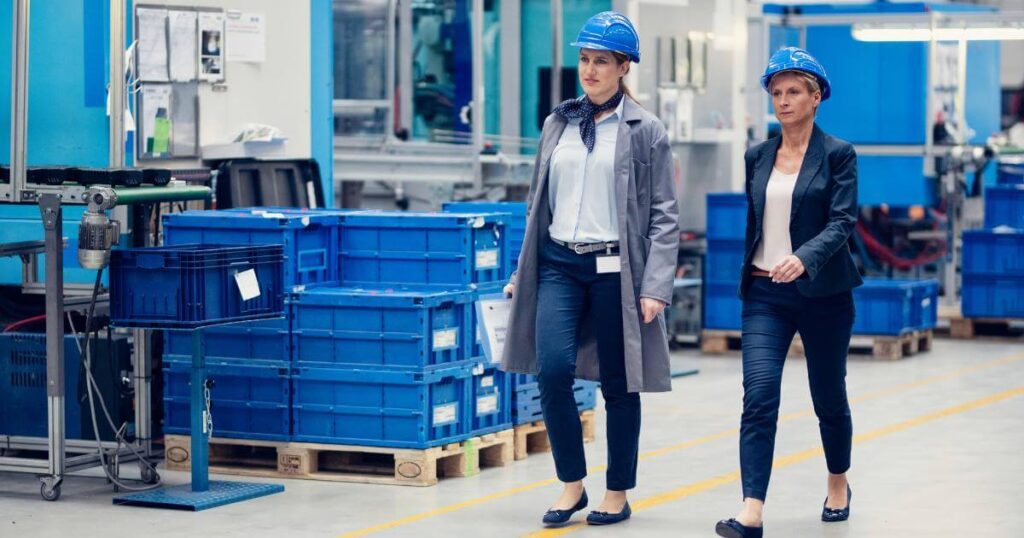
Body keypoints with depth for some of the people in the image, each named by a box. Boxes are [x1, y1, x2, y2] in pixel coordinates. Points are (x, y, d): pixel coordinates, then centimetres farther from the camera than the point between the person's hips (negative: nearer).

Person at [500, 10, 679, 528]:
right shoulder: (557, 124, 12)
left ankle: (618, 493, 19)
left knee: (618, 385, 4)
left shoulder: (646, 131, 0)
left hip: (614, 268, -3)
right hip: (558, 264, 3)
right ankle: (572, 485, 5)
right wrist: (521, 272, 16)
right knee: (552, 369, -12)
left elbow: (664, 216, -3)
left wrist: (656, 287, -10)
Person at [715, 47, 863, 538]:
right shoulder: (757, 157, 9)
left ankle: (838, 484, 39)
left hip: (822, 294, -2)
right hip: (764, 294, 3)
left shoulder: (837, 155, -4)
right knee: (758, 397, -13)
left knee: (829, 398, 13)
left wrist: (804, 258, -31)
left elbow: (842, 221, -14)